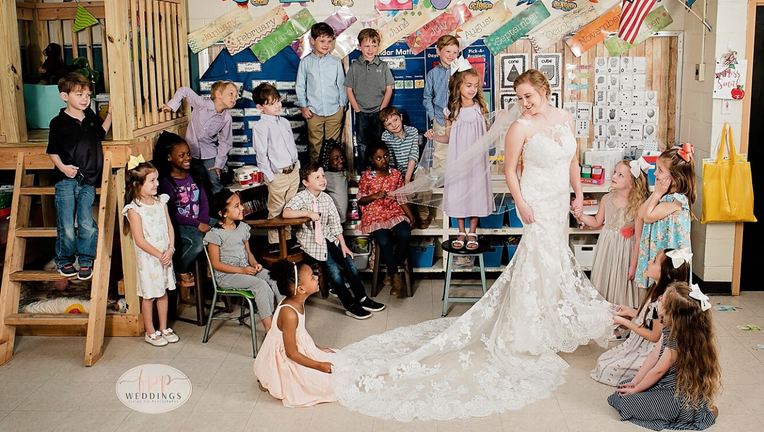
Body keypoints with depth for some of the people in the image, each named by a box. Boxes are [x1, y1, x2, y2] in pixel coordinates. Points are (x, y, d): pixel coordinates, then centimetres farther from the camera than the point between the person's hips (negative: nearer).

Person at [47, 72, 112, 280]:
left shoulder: (90, 116, 9)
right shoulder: (58, 123, -4)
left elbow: (101, 133, 28)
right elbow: (52, 151, 1)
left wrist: (110, 114, 15)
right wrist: (62, 167, -15)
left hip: (88, 181, 3)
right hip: (66, 180, -3)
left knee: (87, 224, -3)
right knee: (66, 227, -2)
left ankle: (85, 261, 14)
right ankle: (65, 260, 20)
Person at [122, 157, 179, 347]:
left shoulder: (161, 202, 3)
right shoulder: (134, 209, -16)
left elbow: (169, 227, 4)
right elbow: (140, 240, -17)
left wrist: (170, 250, -9)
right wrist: (159, 255, -16)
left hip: (165, 255, 6)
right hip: (147, 258, -6)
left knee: (163, 292, 15)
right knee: (149, 295, 6)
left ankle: (164, 328, 29)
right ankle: (150, 332, 20)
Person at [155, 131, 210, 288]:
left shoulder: (193, 175, 9)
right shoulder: (166, 182, -11)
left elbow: (204, 201, 6)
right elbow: (173, 214, -16)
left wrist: (204, 223, -12)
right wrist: (198, 225, -20)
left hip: (199, 221, 6)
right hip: (177, 226, -6)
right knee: (197, 240, -34)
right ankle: (180, 271, -7)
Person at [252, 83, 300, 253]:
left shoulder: (284, 122, 10)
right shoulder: (260, 127, -12)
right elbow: (261, 156, -13)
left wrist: (297, 166, 13)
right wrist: (270, 177, -13)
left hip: (293, 172, 7)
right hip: (277, 175, -7)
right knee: (276, 211, 3)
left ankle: (288, 239, 29)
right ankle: (274, 244, 15)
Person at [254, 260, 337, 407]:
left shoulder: (297, 303, -5)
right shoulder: (289, 314, -33)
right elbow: (291, 353, -25)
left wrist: (318, 348, 12)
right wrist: (319, 366, -20)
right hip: (284, 361, -9)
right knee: (325, 377, -9)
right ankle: (271, 382, 0)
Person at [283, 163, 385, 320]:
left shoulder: (326, 198, 4)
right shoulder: (301, 197, -12)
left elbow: (335, 222, 6)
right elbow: (286, 213, -27)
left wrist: (343, 245, 2)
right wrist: (308, 213, -34)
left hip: (328, 238, 6)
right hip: (311, 241, -6)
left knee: (349, 260, -8)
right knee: (333, 268, -18)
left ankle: (361, 298, 4)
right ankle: (350, 306, -10)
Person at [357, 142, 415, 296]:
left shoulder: (396, 174, 4)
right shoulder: (367, 176, -4)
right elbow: (360, 200, 1)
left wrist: (410, 216, -2)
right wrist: (374, 196, -17)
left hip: (394, 212, 3)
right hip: (374, 215, -3)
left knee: (405, 234, -27)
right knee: (384, 241, -30)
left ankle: (391, 272, -7)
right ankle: (396, 277, -8)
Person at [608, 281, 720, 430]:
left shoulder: (679, 340, -28)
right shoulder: (670, 330, 1)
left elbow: (658, 371, -20)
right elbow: (653, 356, 4)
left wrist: (635, 390, -8)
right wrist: (635, 382, 0)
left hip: (682, 399, -10)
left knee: (626, 402, -17)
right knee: (623, 387, 13)